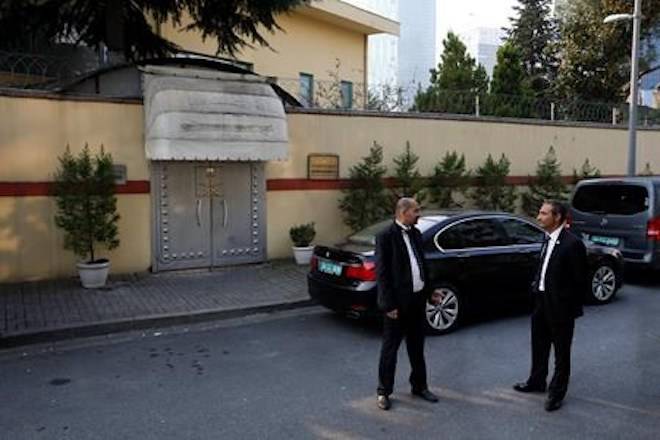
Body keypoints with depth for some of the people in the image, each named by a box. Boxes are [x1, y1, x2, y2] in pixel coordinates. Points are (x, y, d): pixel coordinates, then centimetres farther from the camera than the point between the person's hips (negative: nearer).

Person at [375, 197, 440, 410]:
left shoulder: (416, 234, 8)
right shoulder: (386, 237, -15)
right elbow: (382, 273, -16)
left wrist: (429, 291, 12)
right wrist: (389, 304, -18)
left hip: (417, 299, 7)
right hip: (398, 303, -7)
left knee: (417, 346, 18)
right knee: (390, 348, 6)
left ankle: (419, 386, 32)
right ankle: (384, 392, 18)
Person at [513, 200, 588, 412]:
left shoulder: (572, 244, -20)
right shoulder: (548, 240, 5)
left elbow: (580, 281, -16)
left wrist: (572, 307, -13)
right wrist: (536, 285, 7)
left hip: (560, 307, -8)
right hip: (542, 301, 8)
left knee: (561, 353, 10)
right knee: (539, 346, 22)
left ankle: (556, 393, 25)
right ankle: (537, 382, 41)